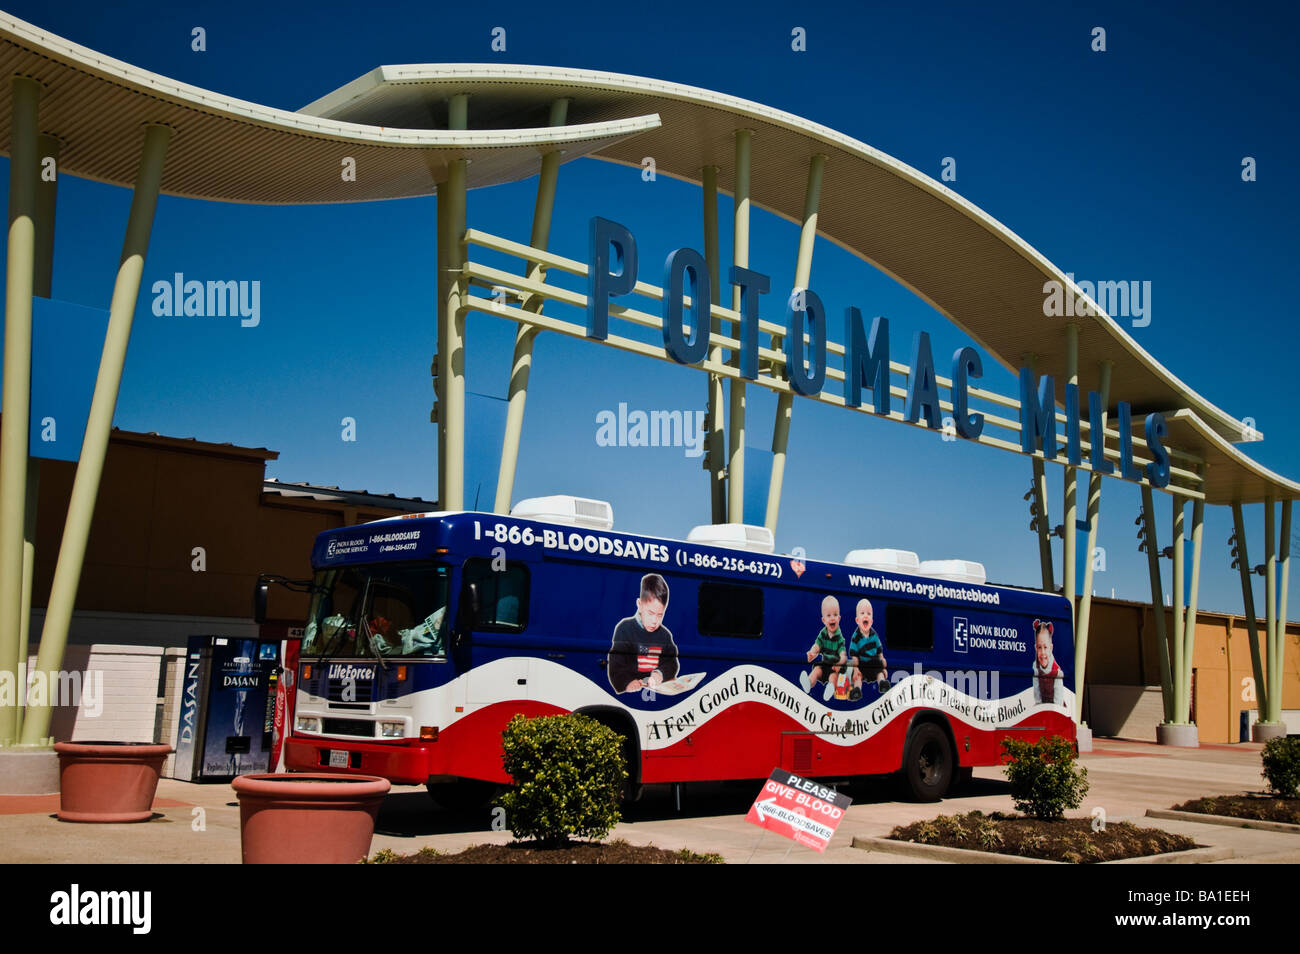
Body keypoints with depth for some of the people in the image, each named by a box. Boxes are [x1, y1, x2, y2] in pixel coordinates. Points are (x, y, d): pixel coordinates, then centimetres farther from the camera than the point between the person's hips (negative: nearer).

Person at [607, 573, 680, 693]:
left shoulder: (665, 635, 15)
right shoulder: (625, 628, 0)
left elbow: (671, 664, 12)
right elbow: (615, 666, -7)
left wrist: (660, 674, -11)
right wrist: (627, 682, -26)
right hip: (633, 692, -4)